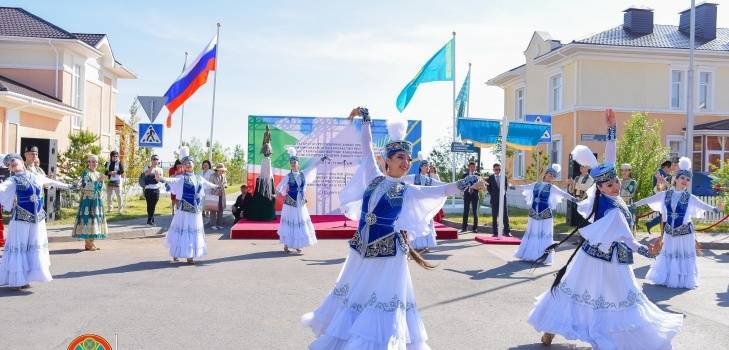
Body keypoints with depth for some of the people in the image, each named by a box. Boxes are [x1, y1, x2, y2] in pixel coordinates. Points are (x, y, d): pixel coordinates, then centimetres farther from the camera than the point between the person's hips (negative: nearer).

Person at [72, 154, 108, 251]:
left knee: (95, 219, 7)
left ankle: (91, 242, 13)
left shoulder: (98, 174, 14)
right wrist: (98, 180, -20)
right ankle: (87, 244, -4)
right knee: (88, 218, -7)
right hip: (88, 200, -7)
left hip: (97, 200, 7)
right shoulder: (86, 173, -6)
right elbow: (86, 186, -18)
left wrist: (102, 181, -3)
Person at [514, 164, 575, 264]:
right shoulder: (535, 185, 10)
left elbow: (563, 194, -9)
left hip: (545, 215, -3)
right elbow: (523, 187, 21)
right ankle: (529, 255, 20)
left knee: (545, 235, -2)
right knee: (532, 234, 10)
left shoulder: (552, 188, 2)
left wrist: (573, 199, -22)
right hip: (533, 214, 3)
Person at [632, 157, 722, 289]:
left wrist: (714, 209, -37)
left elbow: (702, 205, -18)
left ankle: (683, 280, 19)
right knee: (668, 254, 15)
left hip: (685, 232, -2)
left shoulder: (690, 198, -6)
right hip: (669, 231, 2)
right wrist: (634, 204, 7)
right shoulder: (665, 194, 0)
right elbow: (648, 200, 5)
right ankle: (665, 277, 28)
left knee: (684, 256, 5)